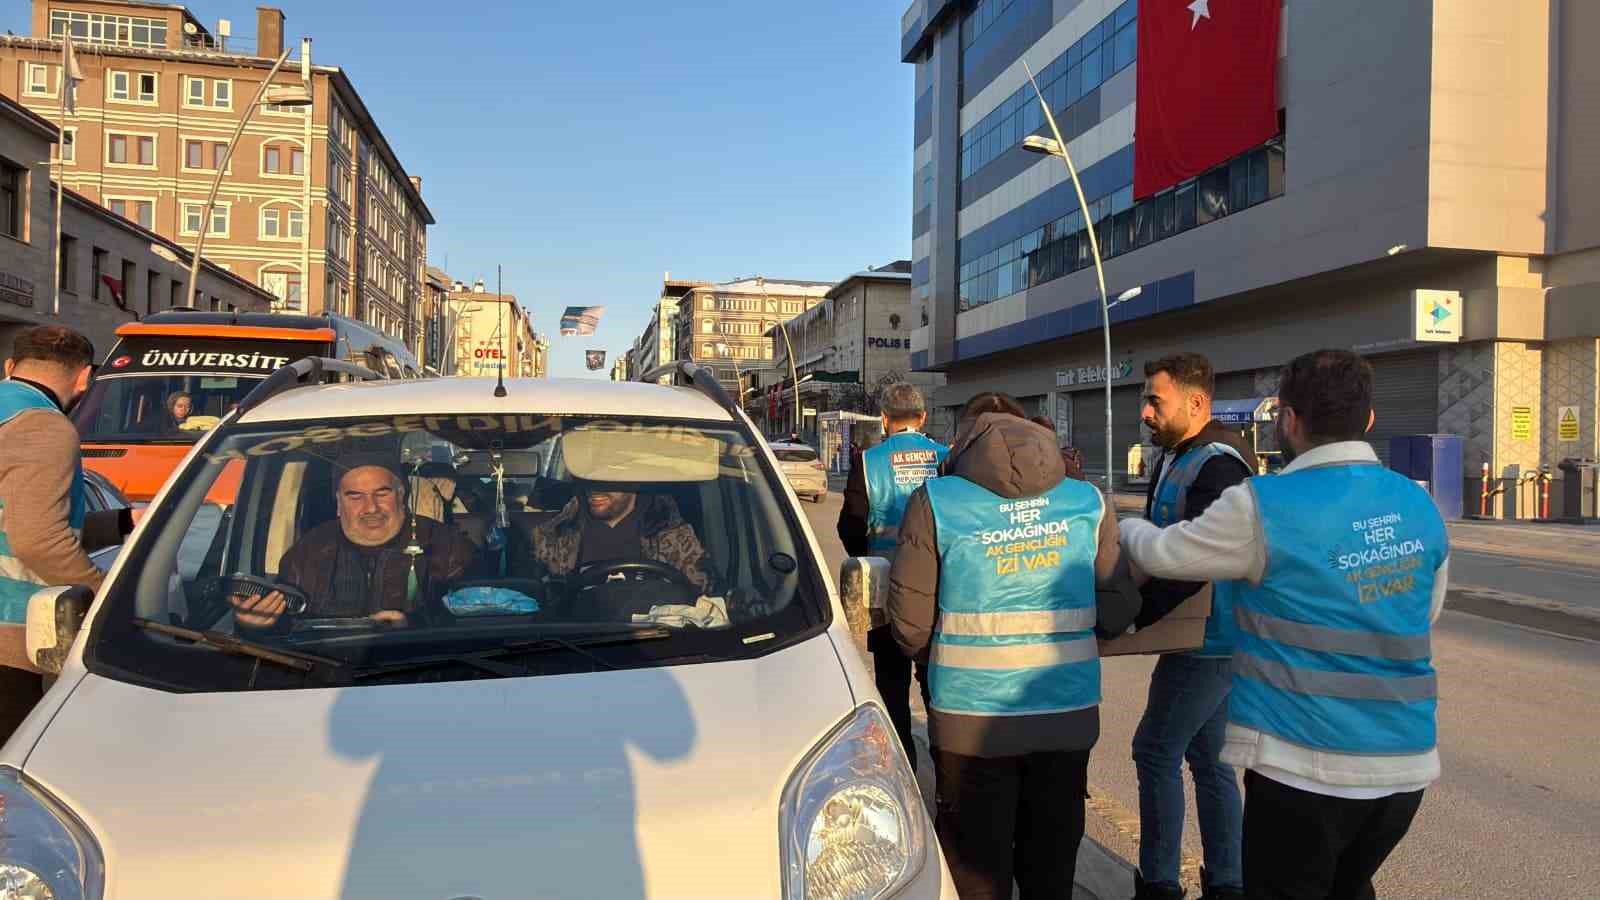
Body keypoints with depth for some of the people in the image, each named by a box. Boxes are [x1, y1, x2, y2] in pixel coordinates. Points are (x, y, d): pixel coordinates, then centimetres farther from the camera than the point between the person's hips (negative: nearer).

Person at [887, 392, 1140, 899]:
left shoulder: (936, 502, -7)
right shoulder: (1089, 501, 2)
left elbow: (910, 629, -7)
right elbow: (1116, 616, 1)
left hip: (972, 722, -3)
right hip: (1069, 717, 3)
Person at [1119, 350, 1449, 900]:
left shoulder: (1263, 506, -16)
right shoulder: (1421, 507, 4)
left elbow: (1162, 554, -3)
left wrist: (1126, 526, 19)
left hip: (1306, 765, -6)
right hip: (1404, 763, 6)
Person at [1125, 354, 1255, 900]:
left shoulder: (1217, 466, -21)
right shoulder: (1177, 458, 11)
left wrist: (1133, 615, -22)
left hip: (1208, 643, -10)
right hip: (1210, 639, 10)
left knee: (1156, 752, -1)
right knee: (1207, 758, 16)